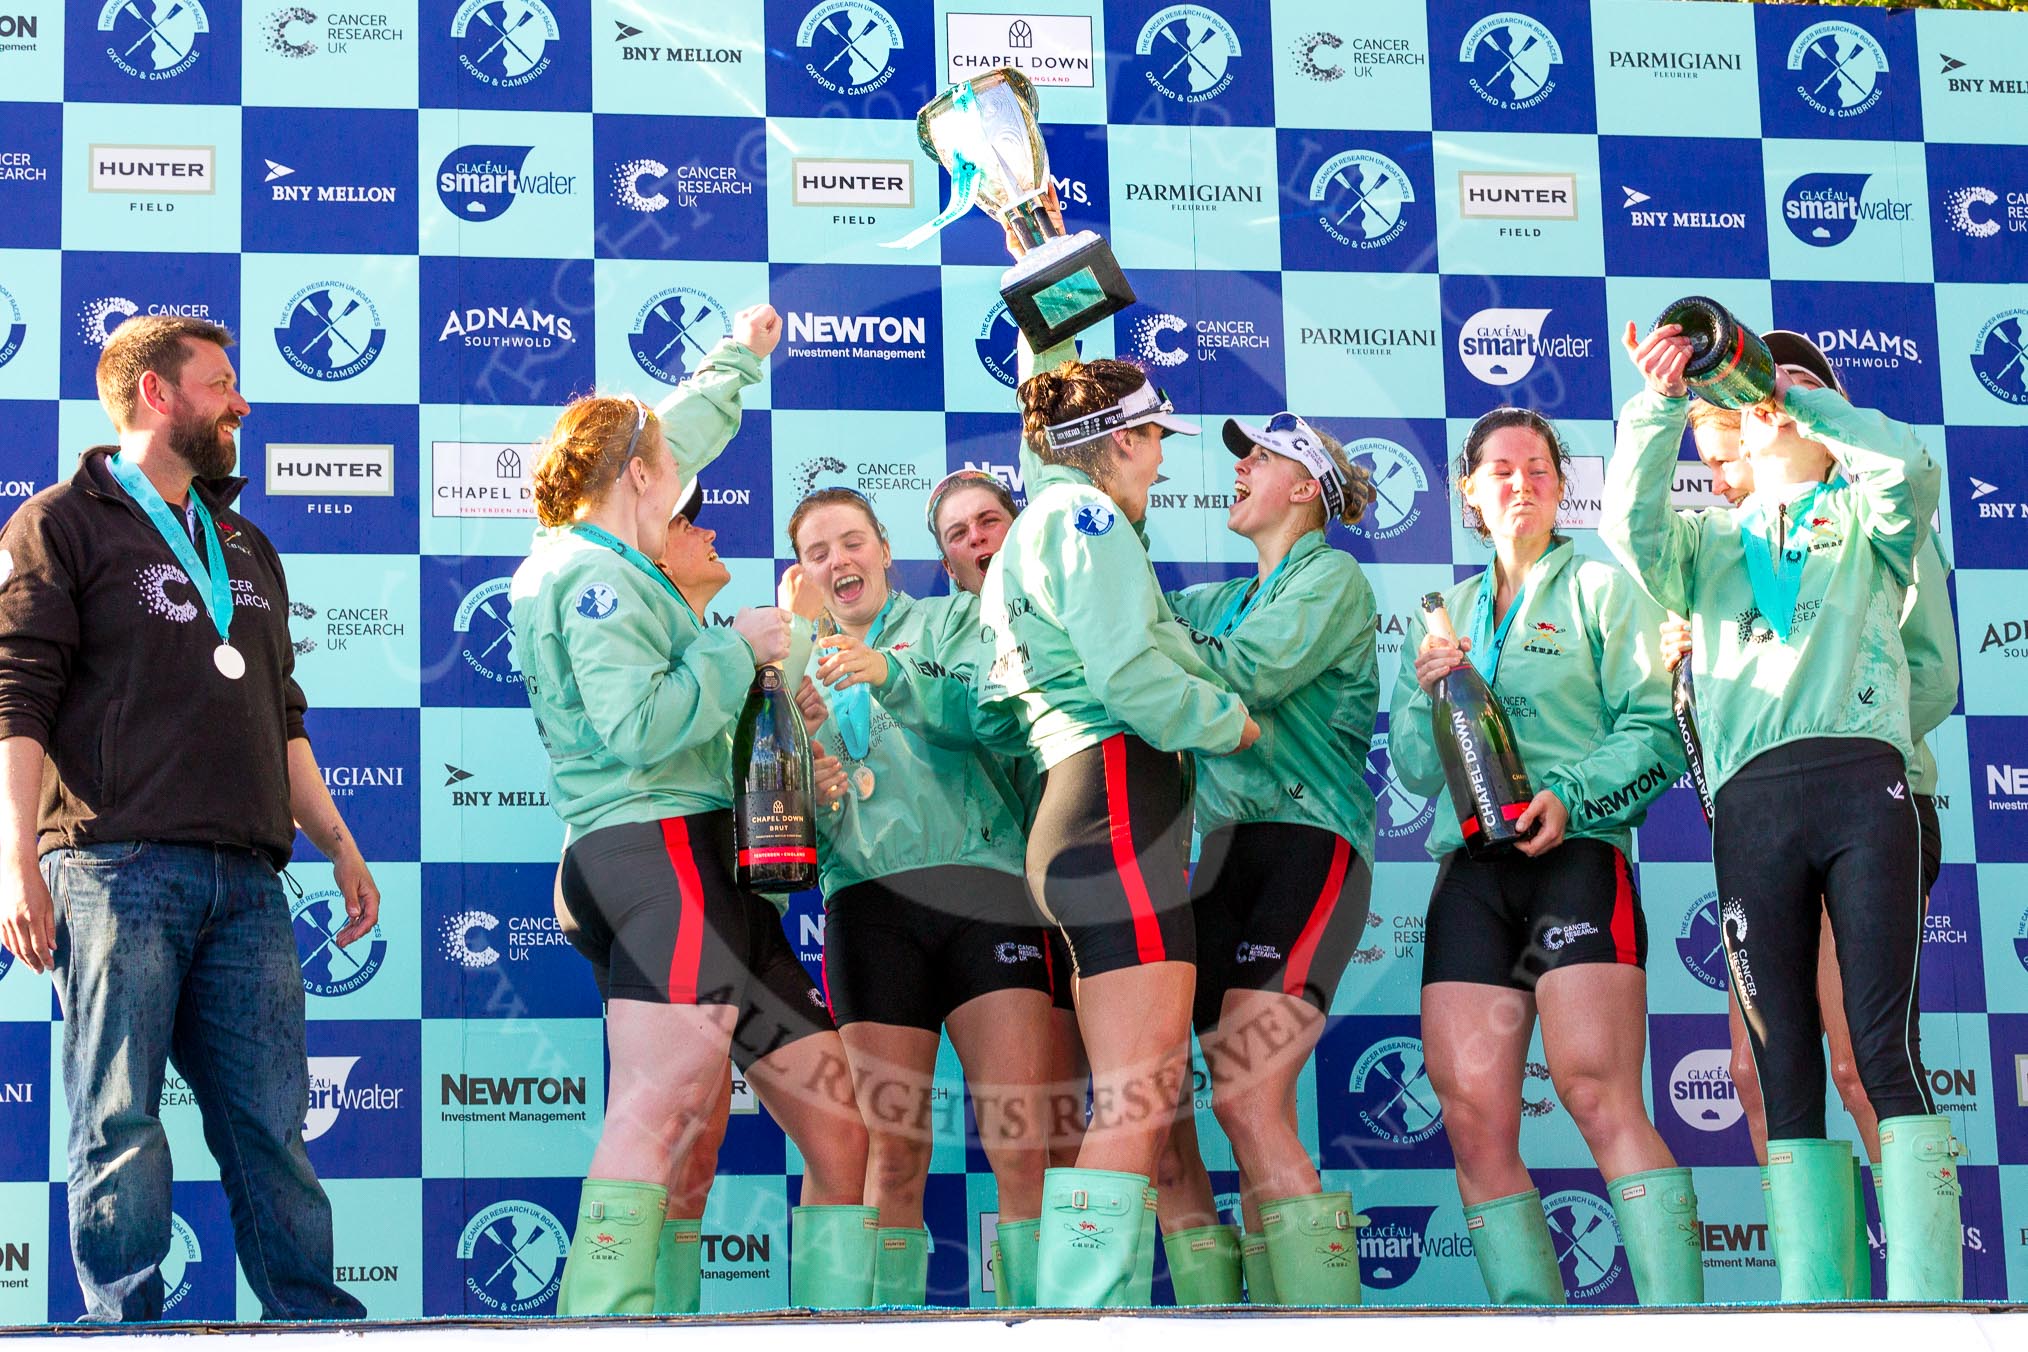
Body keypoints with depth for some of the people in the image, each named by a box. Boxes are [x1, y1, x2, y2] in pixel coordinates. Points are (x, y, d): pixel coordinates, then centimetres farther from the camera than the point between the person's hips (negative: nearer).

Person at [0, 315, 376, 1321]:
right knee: (120, 1124, -5)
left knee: (271, 1122, 3)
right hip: (117, 869, -5)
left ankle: (317, 1325, 5)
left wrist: (339, 844, 23)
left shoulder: (245, 547, 26)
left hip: (245, 879, 6)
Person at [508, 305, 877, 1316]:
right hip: (664, 849, -11)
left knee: (837, 1125, 8)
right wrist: (740, 647, -7)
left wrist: (736, 361, 56)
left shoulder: (600, 567, 25)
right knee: (663, 1106, -27)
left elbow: (675, 439, 44)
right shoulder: (595, 574, -5)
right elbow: (636, 725, -19)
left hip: (699, 869, 11)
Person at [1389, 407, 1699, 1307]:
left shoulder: (1600, 589, 11)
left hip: (1577, 856, -4)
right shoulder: (1448, 613, 23)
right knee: (1473, 1118, -9)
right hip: (1471, 869, 4)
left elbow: (1657, 731, 0)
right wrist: (1423, 693, 1)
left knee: (1598, 1096, -20)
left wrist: (1571, 795, -15)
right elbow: (1415, 770, 21)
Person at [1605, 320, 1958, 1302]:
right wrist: (1659, 401, -4)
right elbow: (1630, 522, 5)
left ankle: (1926, 1303, -19)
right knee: (1785, 1072, -3)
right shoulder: (1709, 541, 26)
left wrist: (1802, 396, 9)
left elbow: (1906, 463, -1)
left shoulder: (1863, 520, 22)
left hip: (1861, 780, -2)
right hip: (1750, 804, 2)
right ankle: (1814, 1310, -5)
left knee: (1887, 1051, -14)